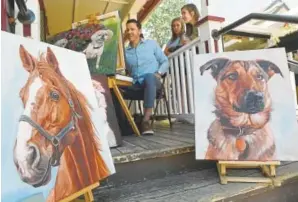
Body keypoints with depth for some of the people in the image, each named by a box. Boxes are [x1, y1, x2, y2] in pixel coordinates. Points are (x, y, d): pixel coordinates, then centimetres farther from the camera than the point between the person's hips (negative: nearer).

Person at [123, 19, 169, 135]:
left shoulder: (151, 44, 12)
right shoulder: (125, 51, 17)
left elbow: (165, 61, 10)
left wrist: (158, 73, -8)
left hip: (152, 80, -2)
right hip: (135, 83, 2)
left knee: (149, 77, -40)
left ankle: (146, 121, -41)